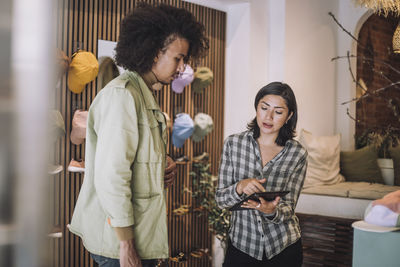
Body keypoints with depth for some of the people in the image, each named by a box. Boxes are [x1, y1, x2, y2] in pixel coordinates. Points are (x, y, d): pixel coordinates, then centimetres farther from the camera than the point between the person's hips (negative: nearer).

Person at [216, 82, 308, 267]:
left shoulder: (297, 154, -7)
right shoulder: (233, 144, -6)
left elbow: (288, 208, -8)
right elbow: (220, 199, -5)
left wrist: (271, 211, -29)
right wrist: (240, 187, -25)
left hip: (283, 249, 0)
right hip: (241, 245, 0)